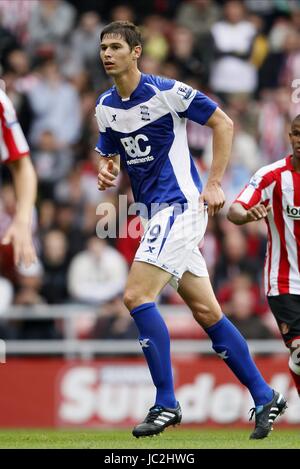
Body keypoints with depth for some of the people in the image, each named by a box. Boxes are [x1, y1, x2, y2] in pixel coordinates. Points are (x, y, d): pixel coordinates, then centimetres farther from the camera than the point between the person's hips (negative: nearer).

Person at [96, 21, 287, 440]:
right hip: (153, 212, 7)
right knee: (206, 311, 9)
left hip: (181, 205, -7)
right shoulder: (106, 107, 8)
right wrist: (106, 173, -6)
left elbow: (224, 124, -5)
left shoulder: (168, 92, -12)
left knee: (137, 296, -18)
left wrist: (214, 184, -9)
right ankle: (265, 397, 18)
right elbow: (110, 157, 19)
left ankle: (166, 404, -12)